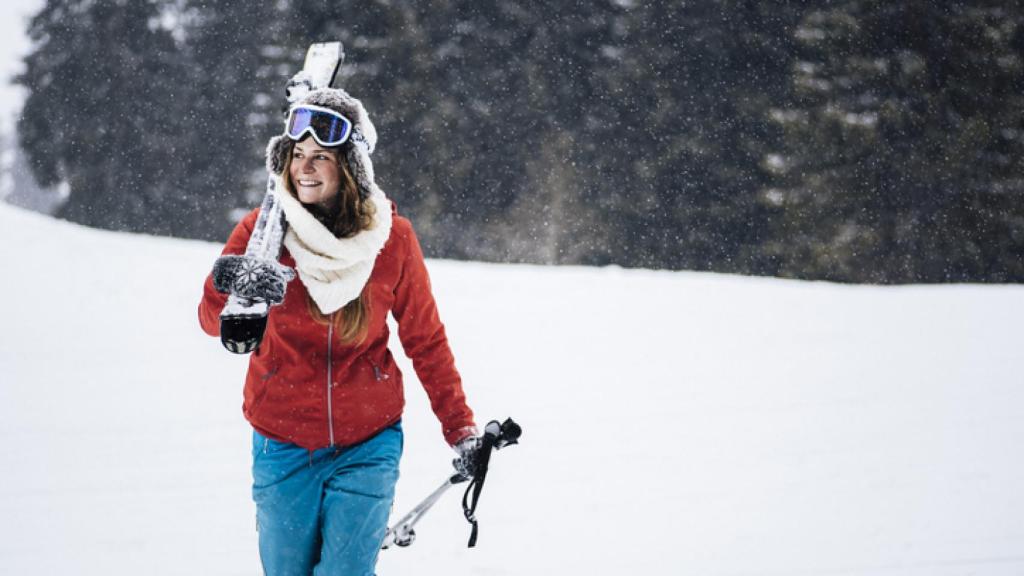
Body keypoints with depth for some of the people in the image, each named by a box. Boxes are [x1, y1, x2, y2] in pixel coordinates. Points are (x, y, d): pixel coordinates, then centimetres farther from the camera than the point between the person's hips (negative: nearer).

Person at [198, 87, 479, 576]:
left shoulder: (392, 238, -6)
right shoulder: (262, 231, -8)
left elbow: (426, 340, 4)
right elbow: (213, 321, -19)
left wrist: (460, 430, 5)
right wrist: (230, 285, -42)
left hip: (367, 446, -1)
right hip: (282, 445, 1)